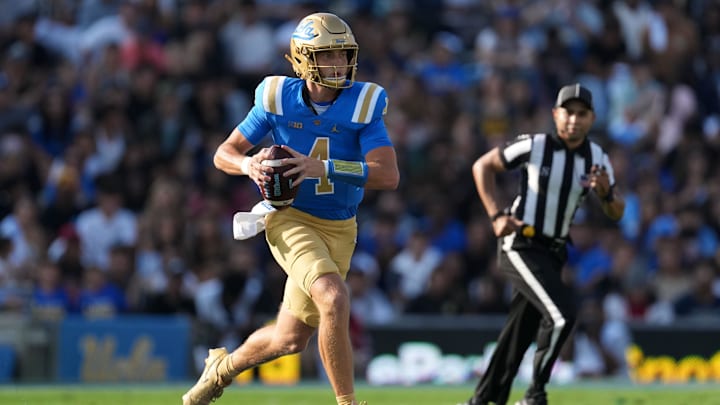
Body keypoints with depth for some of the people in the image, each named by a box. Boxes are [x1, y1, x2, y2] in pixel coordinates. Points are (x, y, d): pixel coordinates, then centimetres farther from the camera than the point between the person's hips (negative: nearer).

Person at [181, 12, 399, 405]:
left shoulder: (363, 104, -10)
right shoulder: (278, 99, -9)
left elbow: (389, 176, -21)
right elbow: (224, 154, 1)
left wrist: (322, 168, -31)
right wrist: (249, 164, -24)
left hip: (338, 229, 3)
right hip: (291, 220, -3)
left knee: (290, 339, 9)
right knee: (334, 298, -29)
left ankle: (223, 367, 39)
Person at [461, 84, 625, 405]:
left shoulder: (597, 159, 3)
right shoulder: (534, 146, -12)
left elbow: (616, 214, 5)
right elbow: (483, 166, 0)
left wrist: (606, 191, -17)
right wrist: (496, 215, -9)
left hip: (551, 254, 7)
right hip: (521, 246, -7)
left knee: (520, 333, 12)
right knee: (561, 314, -21)